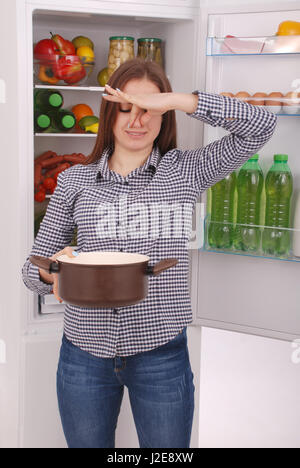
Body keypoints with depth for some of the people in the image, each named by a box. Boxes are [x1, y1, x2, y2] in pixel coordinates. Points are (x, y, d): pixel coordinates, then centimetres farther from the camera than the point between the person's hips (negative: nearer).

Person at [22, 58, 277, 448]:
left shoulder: (185, 171, 1)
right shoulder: (75, 180, 3)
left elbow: (261, 126, -10)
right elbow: (33, 267, 4)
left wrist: (174, 100, -16)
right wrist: (52, 273, -21)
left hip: (162, 352, -1)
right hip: (85, 353, 1)